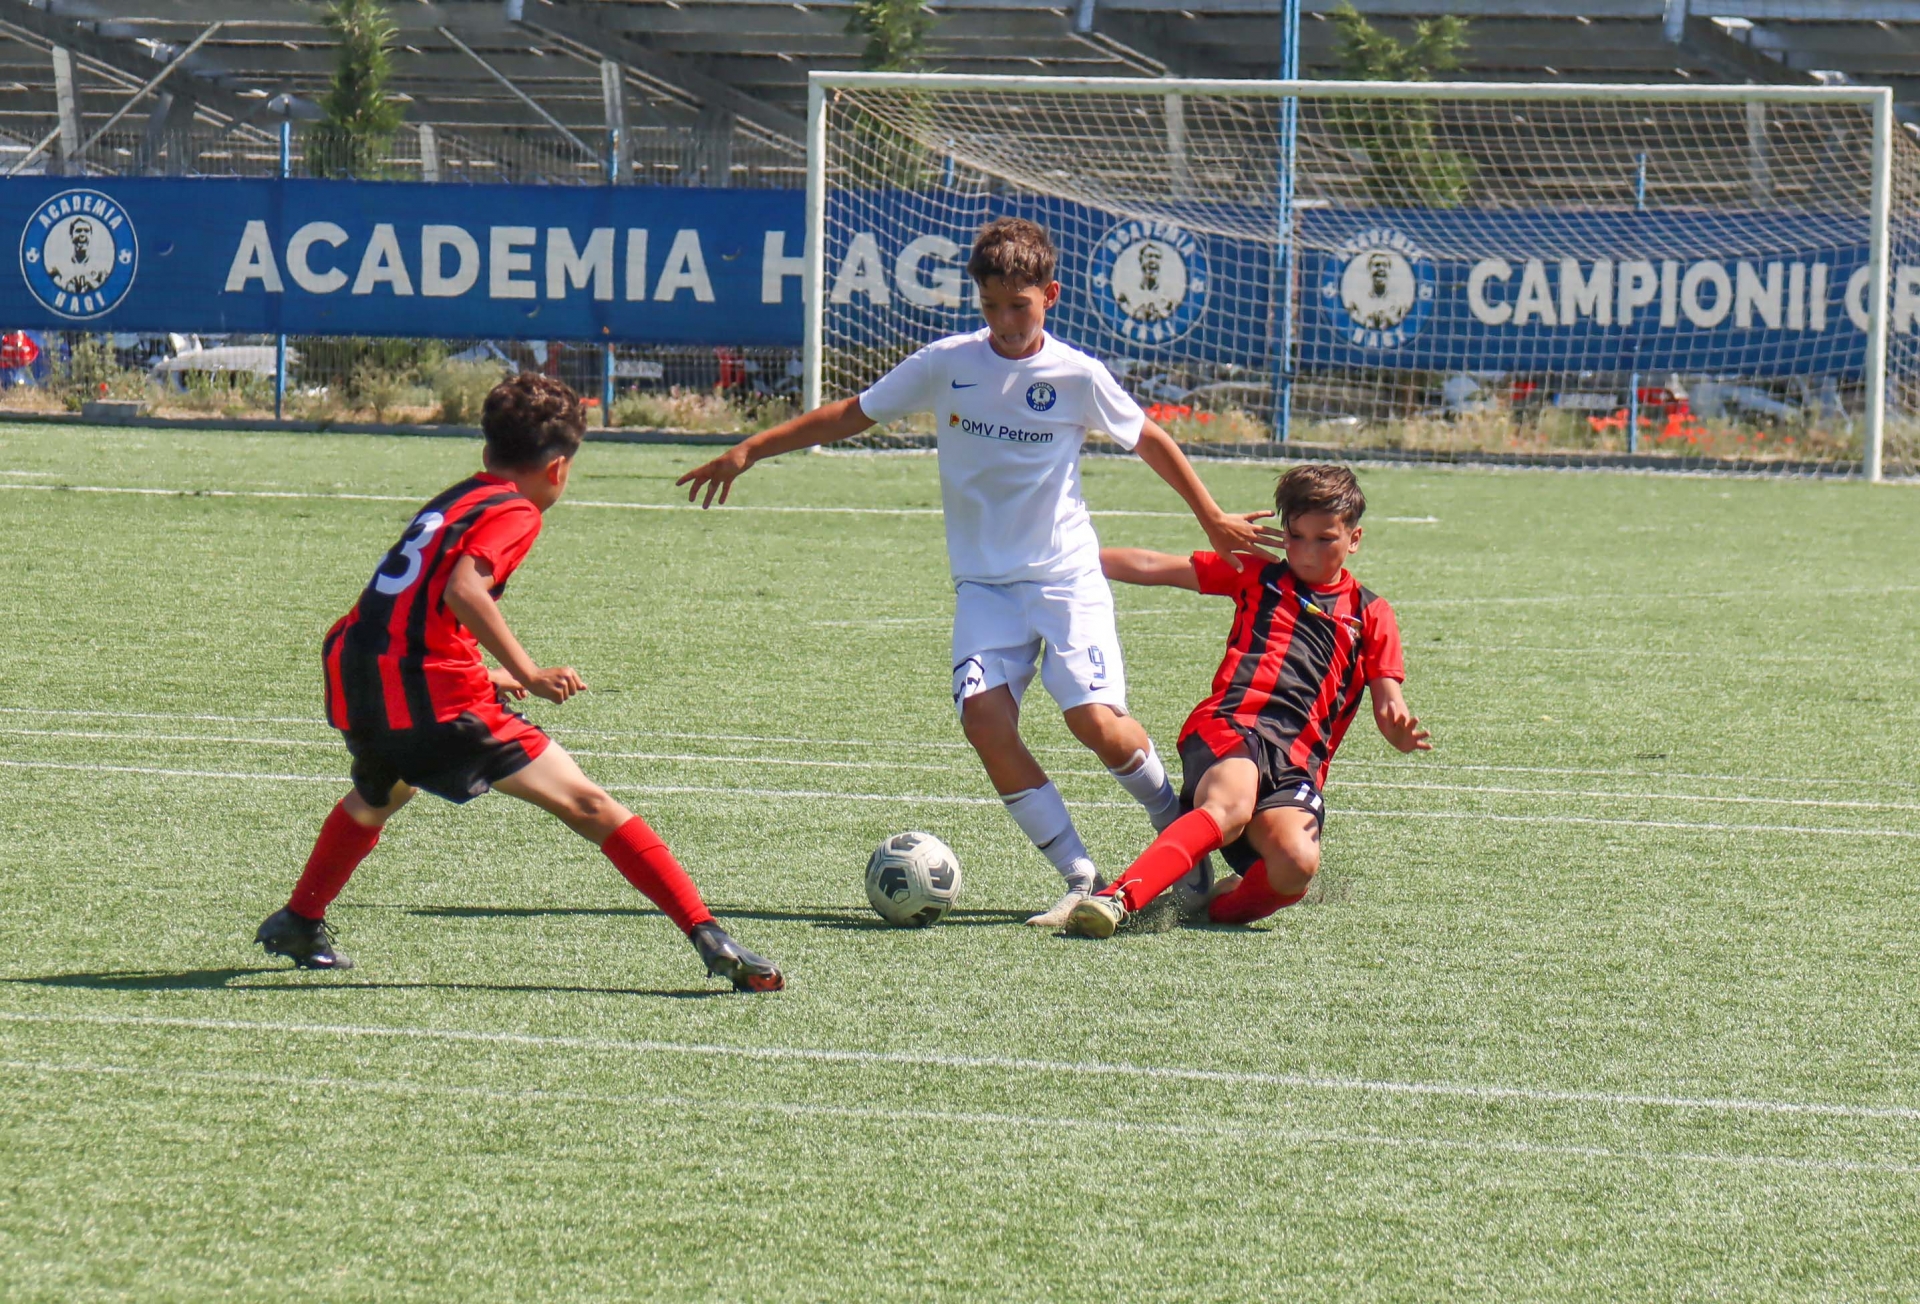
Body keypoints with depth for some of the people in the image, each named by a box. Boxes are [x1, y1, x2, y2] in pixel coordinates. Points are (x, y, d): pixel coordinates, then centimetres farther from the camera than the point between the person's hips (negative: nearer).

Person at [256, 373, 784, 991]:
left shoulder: (450, 501, 23)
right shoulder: (514, 512, -1)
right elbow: (463, 590, -20)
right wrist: (529, 674, -21)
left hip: (351, 677, 8)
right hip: (435, 695, -7)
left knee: (377, 797, 41)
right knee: (588, 805, -7)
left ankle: (299, 923, 50)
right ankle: (708, 936, -16)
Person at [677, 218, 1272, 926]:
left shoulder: (1077, 376, -7)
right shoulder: (947, 364, -3)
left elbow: (1150, 441, 8)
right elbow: (851, 414, 6)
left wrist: (1212, 520, 14)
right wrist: (748, 451, 3)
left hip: (1066, 575, -2)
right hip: (984, 581, 2)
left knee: (1096, 719, -18)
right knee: (984, 716, -20)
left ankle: (1173, 819, 14)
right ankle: (1081, 879, -13)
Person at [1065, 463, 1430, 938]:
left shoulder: (1370, 614, 23)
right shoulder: (1258, 577, 23)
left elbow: (1389, 710, 18)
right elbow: (1153, 568, 22)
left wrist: (1401, 733, -7)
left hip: (1297, 762, 1)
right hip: (1230, 728, -1)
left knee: (1297, 863, -31)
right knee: (1232, 806, -38)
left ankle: (1222, 901, -1)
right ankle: (1117, 899, -52)